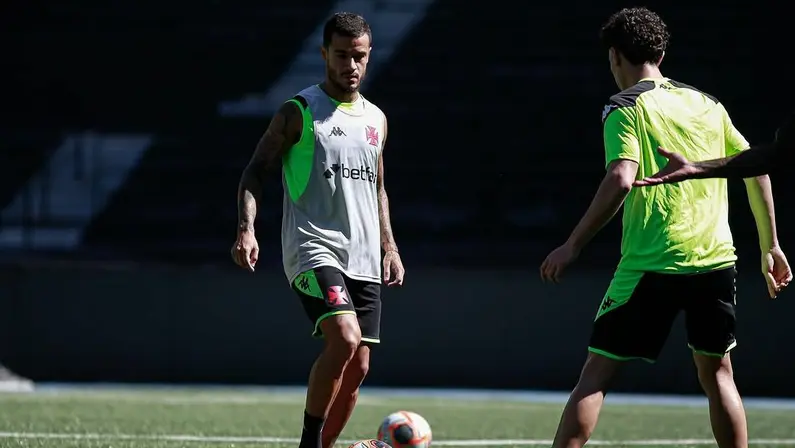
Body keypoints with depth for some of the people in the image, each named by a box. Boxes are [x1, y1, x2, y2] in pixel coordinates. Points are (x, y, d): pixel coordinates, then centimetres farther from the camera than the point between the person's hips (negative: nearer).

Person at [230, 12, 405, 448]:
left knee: (357, 367, 2)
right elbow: (255, 171, -2)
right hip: (313, 249, -6)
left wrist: (389, 247, 18)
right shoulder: (298, 112, -2)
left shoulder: (376, 119, 16)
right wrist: (246, 228, -17)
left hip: (364, 260, 6)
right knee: (345, 338, -26)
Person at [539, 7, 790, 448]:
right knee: (717, 373, 17)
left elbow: (621, 179, -18)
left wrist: (572, 245, -13)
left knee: (596, 374, 0)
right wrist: (770, 245, 20)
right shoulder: (707, 104, 13)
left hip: (652, 264, -5)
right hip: (716, 260, 5)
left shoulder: (625, 107, -4)